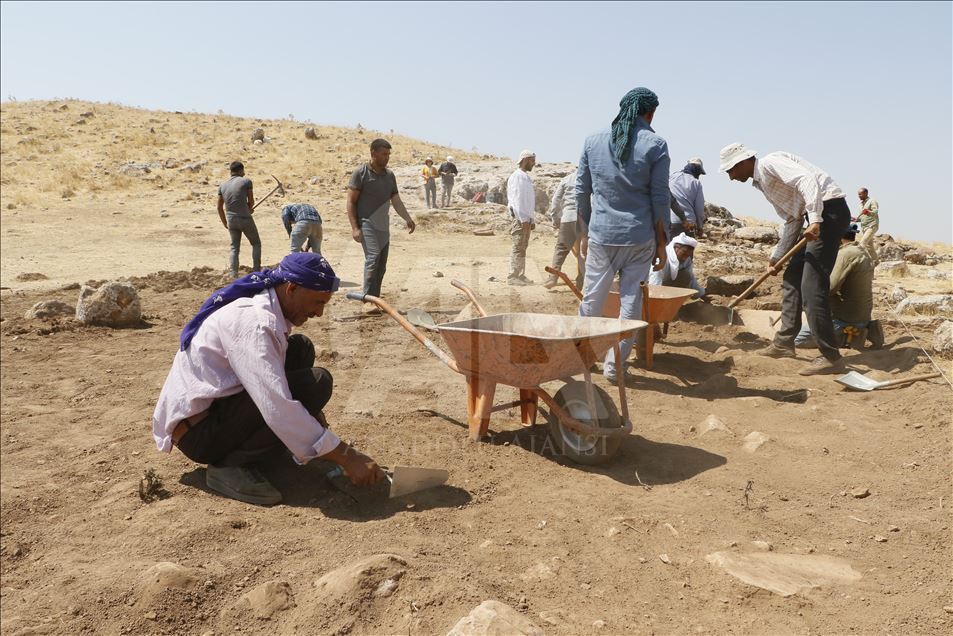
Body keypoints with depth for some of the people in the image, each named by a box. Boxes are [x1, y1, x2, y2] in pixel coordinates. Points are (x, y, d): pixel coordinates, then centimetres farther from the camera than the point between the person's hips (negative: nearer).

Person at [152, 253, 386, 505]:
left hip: (216, 403, 10)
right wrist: (346, 457, -30)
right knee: (315, 383, -21)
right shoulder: (253, 321, -26)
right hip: (197, 430, -10)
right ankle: (230, 465, -12)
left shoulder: (264, 307, 5)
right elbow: (278, 408, -34)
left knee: (301, 349, 6)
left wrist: (312, 411, 8)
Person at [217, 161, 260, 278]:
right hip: (245, 219, -4)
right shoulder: (246, 181, -3)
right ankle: (257, 270, 8)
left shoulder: (222, 186, 10)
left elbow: (220, 207, 11)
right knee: (256, 243, 13)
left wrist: (225, 223, 21)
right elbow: (251, 201, 0)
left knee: (234, 247, 13)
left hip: (231, 220, 4)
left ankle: (233, 275, 1)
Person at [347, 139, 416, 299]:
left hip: (384, 227, 7)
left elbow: (396, 200, 11)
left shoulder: (389, 175, 12)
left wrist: (408, 219, -5)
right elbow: (351, 202, -7)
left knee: (381, 266, 8)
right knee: (373, 258, -22)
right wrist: (354, 227, -15)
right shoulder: (360, 174, -6)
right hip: (367, 225, -7)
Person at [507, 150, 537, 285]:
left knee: (522, 248, 11)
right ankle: (513, 276, -6)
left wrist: (532, 219, 19)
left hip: (526, 218, 9)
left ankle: (520, 275, 16)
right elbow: (516, 199, -18)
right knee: (518, 248, -8)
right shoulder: (517, 176, -10)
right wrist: (524, 219, -21)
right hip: (520, 218, -9)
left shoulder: (526, 176, 19)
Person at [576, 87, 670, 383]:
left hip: (601, 235, 2)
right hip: (639, 236, -2)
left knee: (592, 297, 13)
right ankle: (614, 364, 12)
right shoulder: (655, 145, -3)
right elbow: (660, 198, -4)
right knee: (631, 300, 7)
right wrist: (662, 243, 4)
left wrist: (585, 233, 17)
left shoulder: (594, 140, 5)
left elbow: (581, 190, 8)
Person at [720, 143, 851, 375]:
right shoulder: (761, 181, 20)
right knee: (792, 277, 15)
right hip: (818, 216, 10)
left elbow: (807, 180, -24)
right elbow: (792, 219, 22)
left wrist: (815, 220, -34)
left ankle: (830, 357, -9)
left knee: (812, 287, -13)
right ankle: (785, 342, 22)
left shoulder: (769, 163, -8)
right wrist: (776, 256, 20)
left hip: (829, 209, -10)